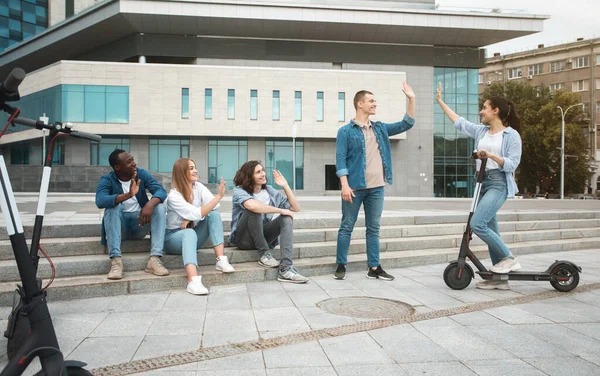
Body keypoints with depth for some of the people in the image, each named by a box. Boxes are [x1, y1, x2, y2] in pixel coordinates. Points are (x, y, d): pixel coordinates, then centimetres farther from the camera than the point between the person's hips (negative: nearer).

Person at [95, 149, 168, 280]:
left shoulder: (142, 174, -3)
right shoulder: (107, 180, -9)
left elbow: (161, 191, -16)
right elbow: (100, 201, -30)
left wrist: (150, 204, -37)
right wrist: (128, 195, -44)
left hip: (140, 224, 2)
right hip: (120, 226, -2)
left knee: (159, 207, -24)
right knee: (114, 206, -30)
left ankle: (154, 259, -34)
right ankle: (116, 260, -38)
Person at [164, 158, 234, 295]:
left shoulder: (199, 187, -3)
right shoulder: (174, 195, -21)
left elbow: (214, 206, -16)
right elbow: (197, 214, -32)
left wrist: (190, 218, -25)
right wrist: (219, 196, -35)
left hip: (192, 235, 6)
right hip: (174, 237, -5)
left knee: (214, 214, -19)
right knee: (189, 233, -40)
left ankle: (221, 260, -29)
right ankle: (193, 281, -60)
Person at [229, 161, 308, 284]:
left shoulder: (269, 191, 6)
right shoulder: (239, 191, -11)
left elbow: (295, 208, 4)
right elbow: (252, 205, -37)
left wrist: (285, 186, -6)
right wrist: (281, 210, -29)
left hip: (263, 237, 5)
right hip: (244, 239, -5)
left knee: (287, 218, -20)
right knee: (254, 210, -30)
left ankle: (286, 269, -34)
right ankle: (264, 254, -20)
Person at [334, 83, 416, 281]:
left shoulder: (380, 128, 14)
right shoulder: (345, 131, -2)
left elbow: (406, 124, 15)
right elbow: (340, 160, -7)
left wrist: (411, 99, 6)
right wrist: (345, 185, -17)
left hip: (376, 187, 5)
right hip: (355, 187, -5)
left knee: (374, 228, 9)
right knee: (346, 227, 3)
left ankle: (374, 268, 15)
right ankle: (341, 265, 13)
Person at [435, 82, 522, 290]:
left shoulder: (512, 135, -6)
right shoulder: (480, 131, 11)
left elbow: (512, 164, -11)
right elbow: (459, 122, 18)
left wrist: (489, 155, -21)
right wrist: (440, 101, 20)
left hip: (499, 184, -7)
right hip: (483, 183, 7)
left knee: (477, 223, -20)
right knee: (489, 228, 7)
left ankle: (508, 258, -2)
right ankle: (500, 277, 14)